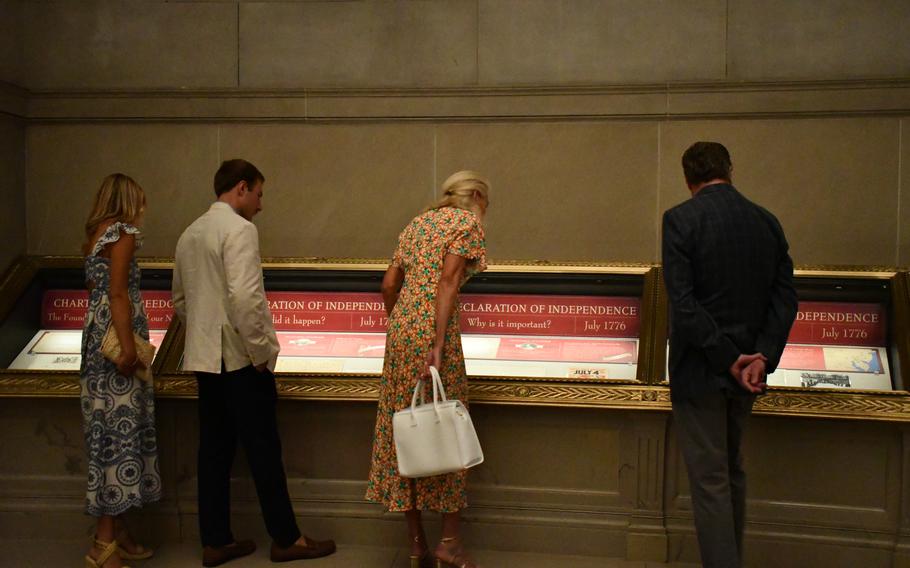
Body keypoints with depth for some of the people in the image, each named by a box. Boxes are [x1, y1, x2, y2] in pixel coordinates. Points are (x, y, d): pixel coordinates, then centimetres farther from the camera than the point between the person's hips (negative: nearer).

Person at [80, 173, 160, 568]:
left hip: (98, 336, 9)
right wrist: (127, 345, -21)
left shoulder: (95, 234, 18)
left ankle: (118, 533, 18)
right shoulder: (122, 232, -8)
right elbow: (117, 292, -17)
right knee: (120, 430, -7)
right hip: (116, 334, -9)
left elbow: (94, 289, 17)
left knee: (111, 429, 11)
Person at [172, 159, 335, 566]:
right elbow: (245, 297, -23)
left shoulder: (190, 234, 14)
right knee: (263, 450, 1)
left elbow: (180, 299, 21)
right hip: (240, 359, -8)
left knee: (215, 450, 11)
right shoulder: (238, 228, -13)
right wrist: (261, 351, -15)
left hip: (204, 358, 8)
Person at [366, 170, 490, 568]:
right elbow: (447, 283, -13)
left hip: (400, 327, 7)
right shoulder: (468, 222, 1)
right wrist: (438, 348, -18)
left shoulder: (418, 222, 21)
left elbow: (389, 285, 17)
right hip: (432, 328, -7)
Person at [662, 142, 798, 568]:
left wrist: (729, 359, -15)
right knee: (732, 471, 21)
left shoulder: (680, 220, -12)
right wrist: (763, 357, -7)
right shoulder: (766, 221, 6)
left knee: (710, 482, 0)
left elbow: (683, 303, -20)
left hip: (700, 370, -6)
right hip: (748, 369, 6)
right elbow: (785, 296, 1)